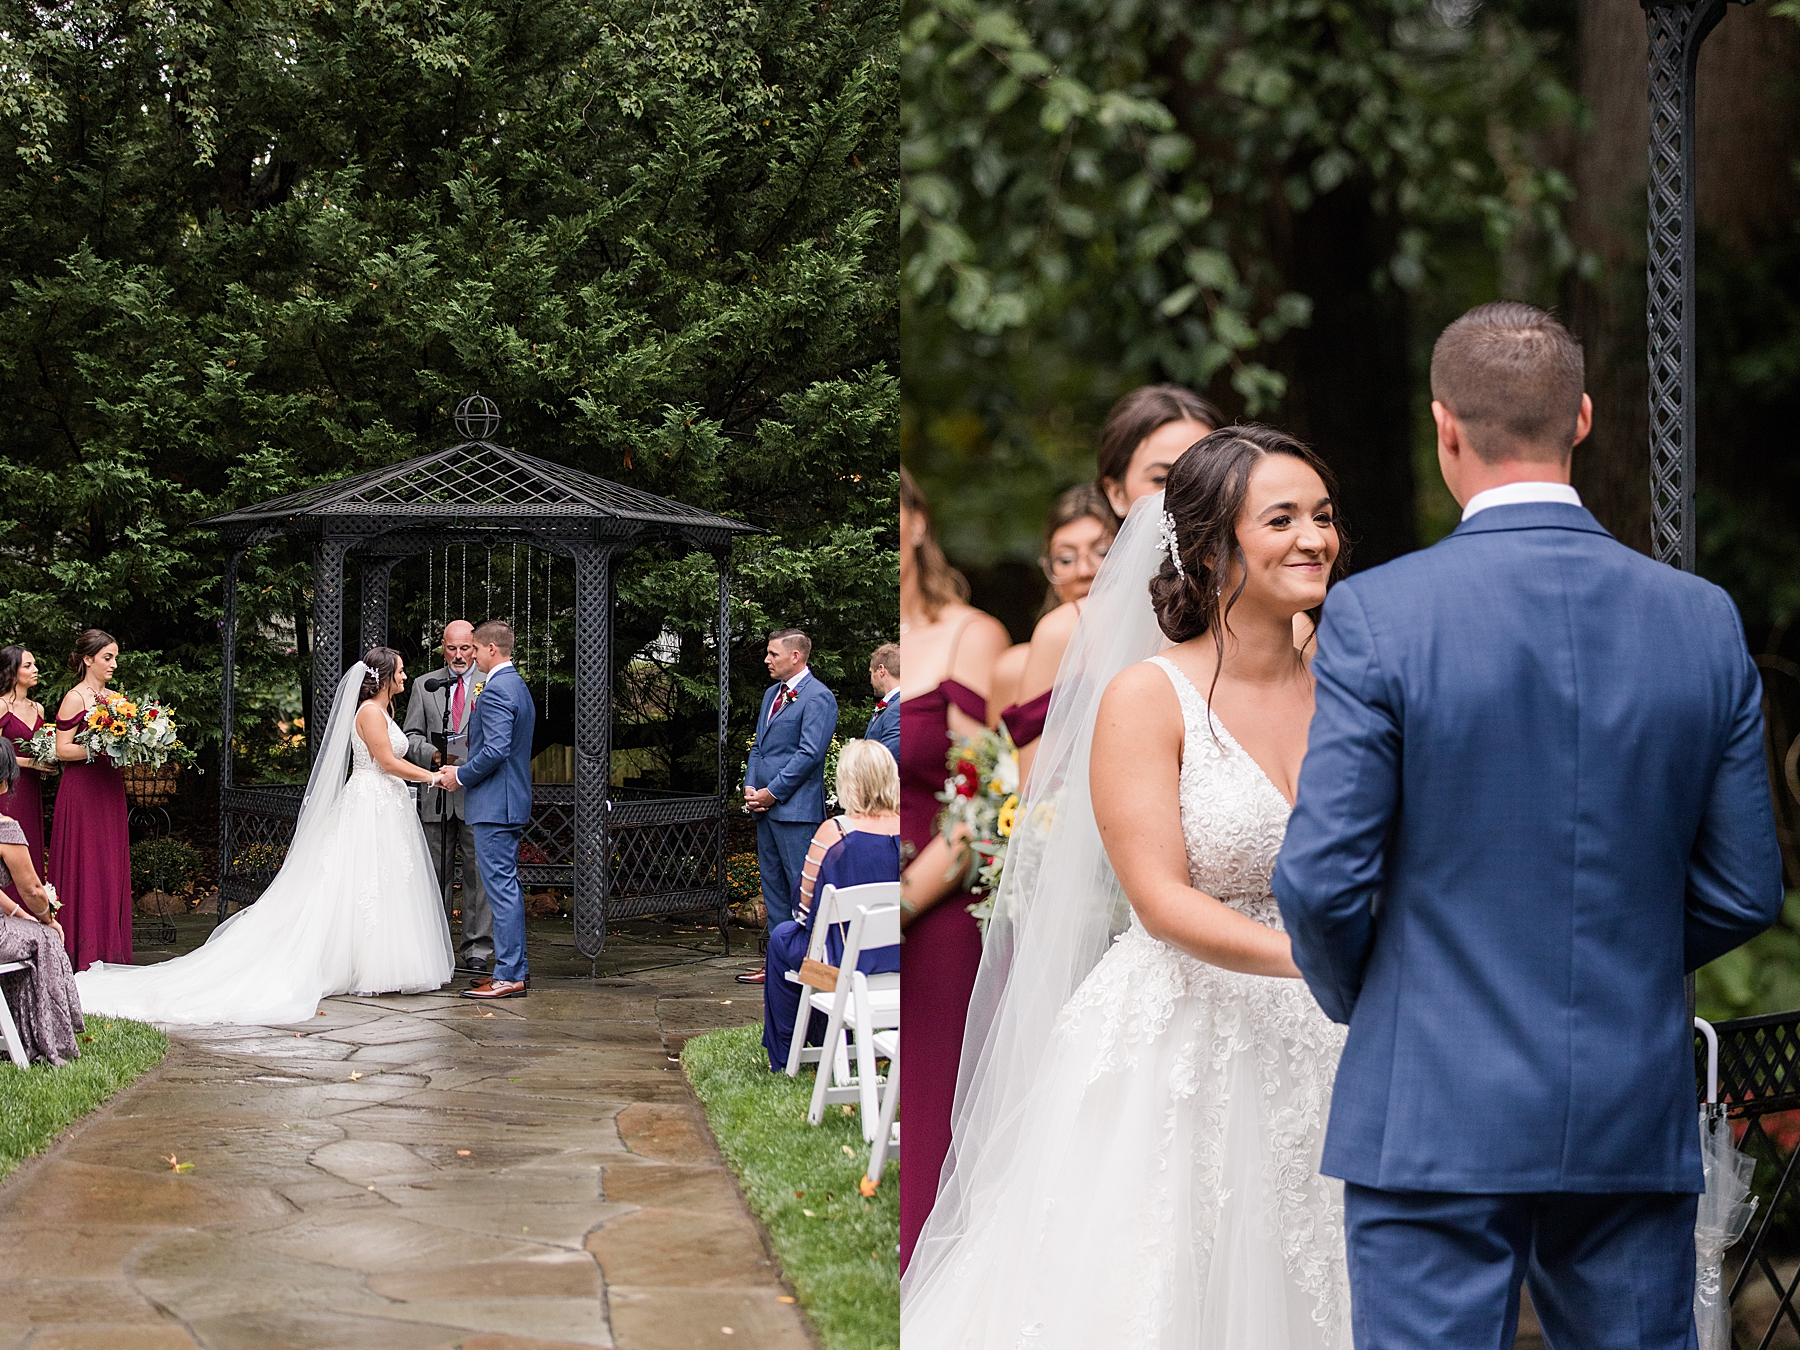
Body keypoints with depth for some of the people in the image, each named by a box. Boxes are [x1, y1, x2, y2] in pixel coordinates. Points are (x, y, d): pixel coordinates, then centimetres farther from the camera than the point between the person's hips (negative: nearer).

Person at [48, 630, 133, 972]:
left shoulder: (113, 697, 14)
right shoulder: (76, 698, -7)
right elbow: (62, 750, -13)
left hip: (109, 791, 7)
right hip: (82, 792, -7)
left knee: (112, 867, 6)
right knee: (85, 868, -5)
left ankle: (109, 951, 10)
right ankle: (84, 953, -2)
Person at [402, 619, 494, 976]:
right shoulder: (424, 686, 12)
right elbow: (411, 737, 11)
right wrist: (433, 754, -9)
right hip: (436, 796, 2)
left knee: (479, 875, -3)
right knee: (436, 875, 6)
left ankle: (477, 953, 2)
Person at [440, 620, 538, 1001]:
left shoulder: (495, 691, -16)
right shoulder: (519, 686, 17)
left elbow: (495, 750, -24)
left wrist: (461, 776, -10)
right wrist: (463, 769, 17)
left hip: (494, 803, -11)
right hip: (512, 800, 11)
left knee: (501, 887, -9)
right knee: (508, 886, 14)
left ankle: (509, 977, -8)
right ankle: (516, 968, 19)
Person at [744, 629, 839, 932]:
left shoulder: (818, 697, -10)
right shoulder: (771, 693, 18)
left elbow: (810, 753, -17)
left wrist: (773, 793, -15)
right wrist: (750, 787, 5)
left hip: (796, 807, -9)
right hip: (765, 805, 9)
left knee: (801, 883, -7)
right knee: (772, 884, 11)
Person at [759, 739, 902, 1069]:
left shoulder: (833, 832, -17)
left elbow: (805, 905, -7)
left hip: (844, 960, -4)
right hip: (894, 961, 4)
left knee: (782, 938, 27)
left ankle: (782, 1057, 36)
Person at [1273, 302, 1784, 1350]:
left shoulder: (1377, 615, -11)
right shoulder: (1707, 622, 0)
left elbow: (1323, 878, -11)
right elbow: (1744, 892, 5)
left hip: (1437, 1117, -3)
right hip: (1640, 1123, 4)